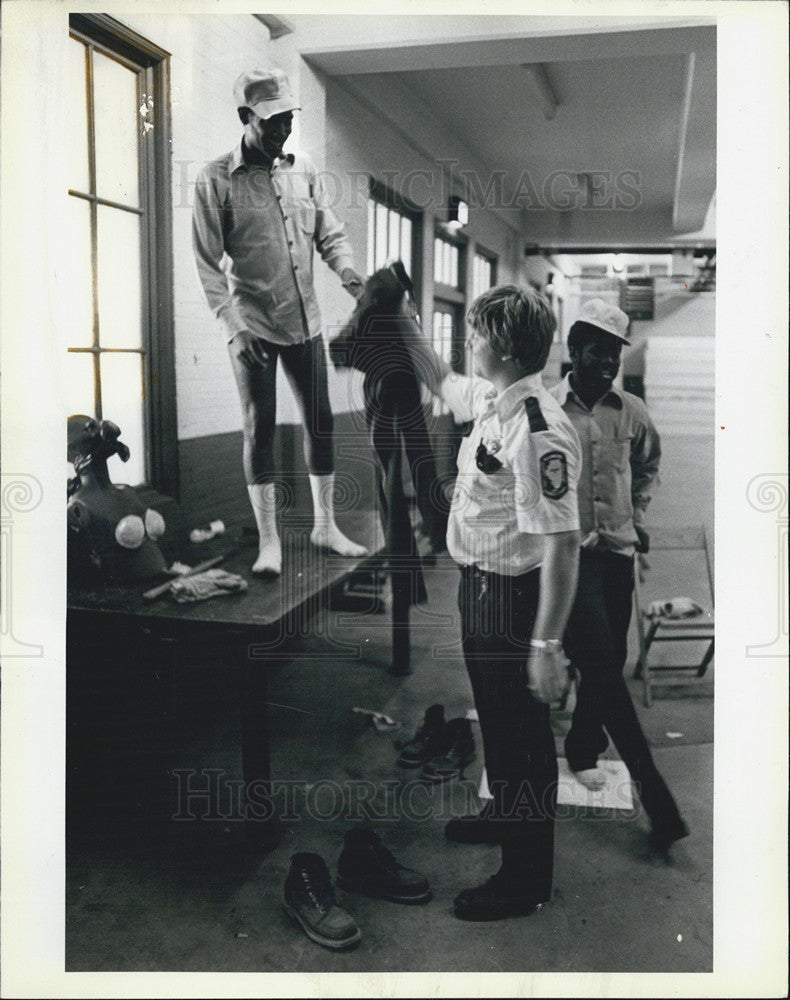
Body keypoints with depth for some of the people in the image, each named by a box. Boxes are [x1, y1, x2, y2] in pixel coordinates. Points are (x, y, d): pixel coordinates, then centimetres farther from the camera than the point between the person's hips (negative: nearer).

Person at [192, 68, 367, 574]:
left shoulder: (304, 168, 6)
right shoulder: (216, 180, -7)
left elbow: (330, 233, 10)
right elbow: (208, 263, -9)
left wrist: (348, 270, -11)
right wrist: (234, 327, -17)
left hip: (305, 321, 5)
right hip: (252, 325, -4)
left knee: (321, 420, 9)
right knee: (260, 427, 2)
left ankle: (326, 525, 24)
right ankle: (269, 541, 13)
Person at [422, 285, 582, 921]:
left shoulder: (538, 432, -28)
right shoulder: (490, 401, 2)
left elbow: (561, 544, -30)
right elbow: (445, 384, 26)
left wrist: (547, 644, -30)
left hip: (514, 599, -10)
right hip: (481, 588, 10)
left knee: (522, 734, 6)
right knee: (494, 719, 27)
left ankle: (527, 880, 24)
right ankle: (503, 815, 51)